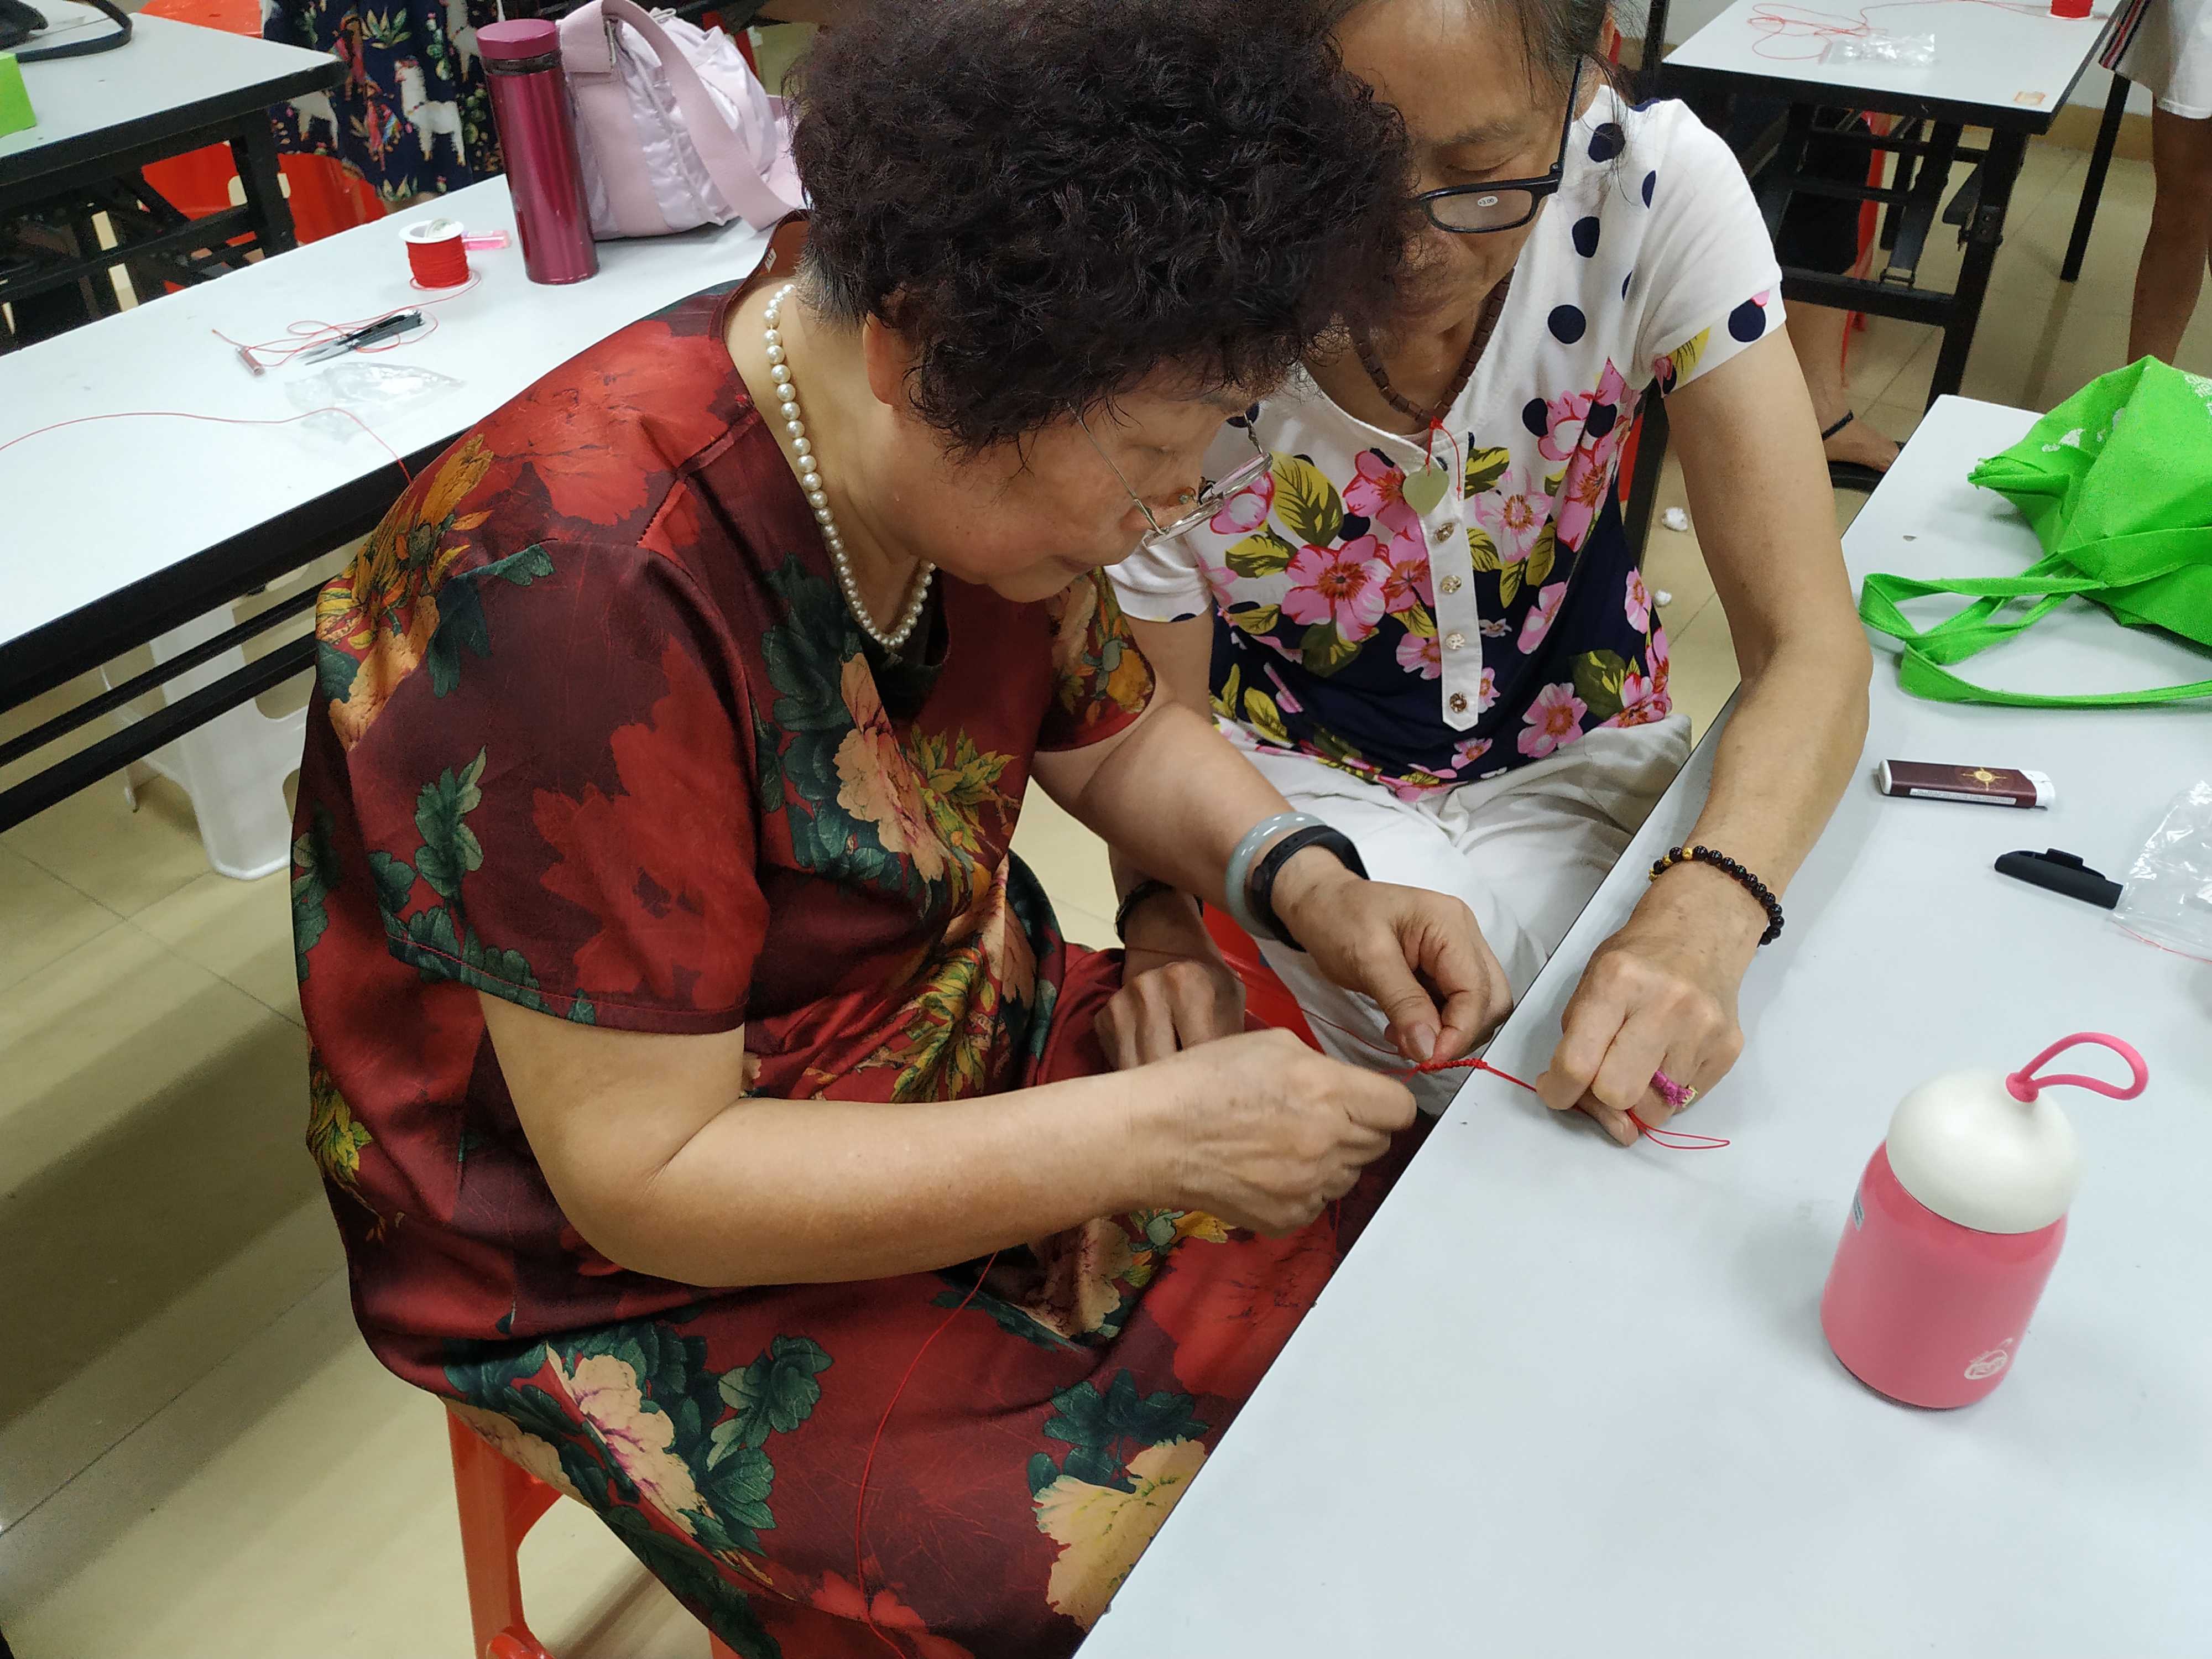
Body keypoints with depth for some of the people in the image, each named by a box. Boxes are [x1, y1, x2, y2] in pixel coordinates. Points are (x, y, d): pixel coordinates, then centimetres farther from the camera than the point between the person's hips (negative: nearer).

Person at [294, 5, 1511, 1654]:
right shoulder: (587, 591, -31)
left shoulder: (974, 453, -8)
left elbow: (1116, 725, 9)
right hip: (657, 1274, -6)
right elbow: (648, 1178, -26)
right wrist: (1152, 1133, -27)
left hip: (991, 1053, 7)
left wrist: (1308, 881, -10)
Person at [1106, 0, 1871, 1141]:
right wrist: (1161, 921, -39)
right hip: (1308, 783, -1)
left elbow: (1810, 643, -23)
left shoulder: (1657, 183, -22)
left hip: (1580, 750, 2)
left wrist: (1697, 922, -43)